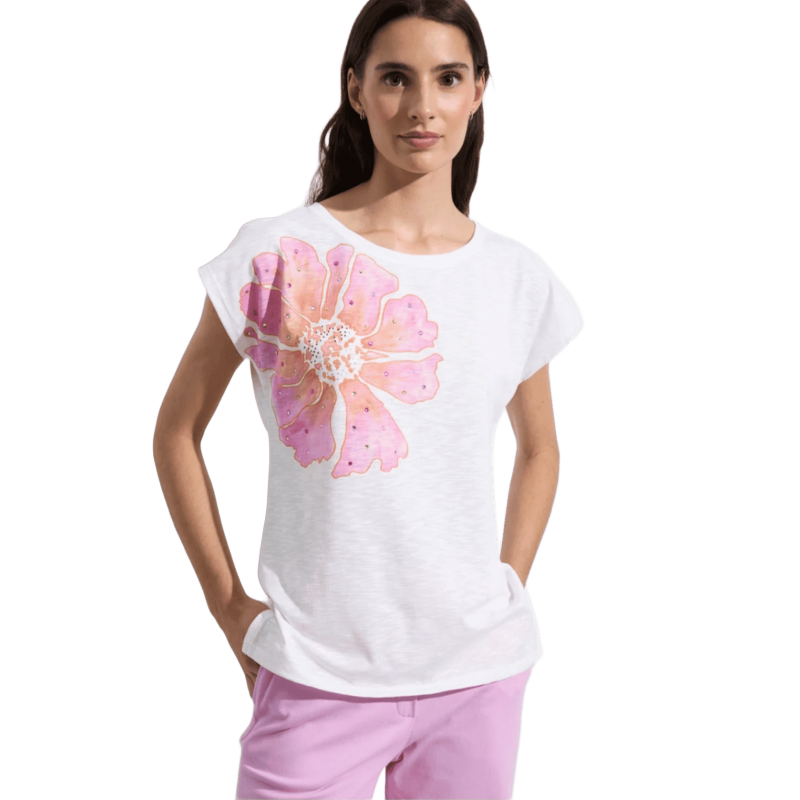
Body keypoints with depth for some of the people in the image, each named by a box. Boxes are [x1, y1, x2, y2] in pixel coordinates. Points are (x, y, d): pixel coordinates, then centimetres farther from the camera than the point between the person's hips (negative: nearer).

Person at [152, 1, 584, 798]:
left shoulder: (518, 276, 3)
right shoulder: (275, 254, -6)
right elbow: (176, 431, 1)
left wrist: (510, 583, 7)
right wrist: (228, 605, -2)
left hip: (479, 674, 3)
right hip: (316, 673, -2)